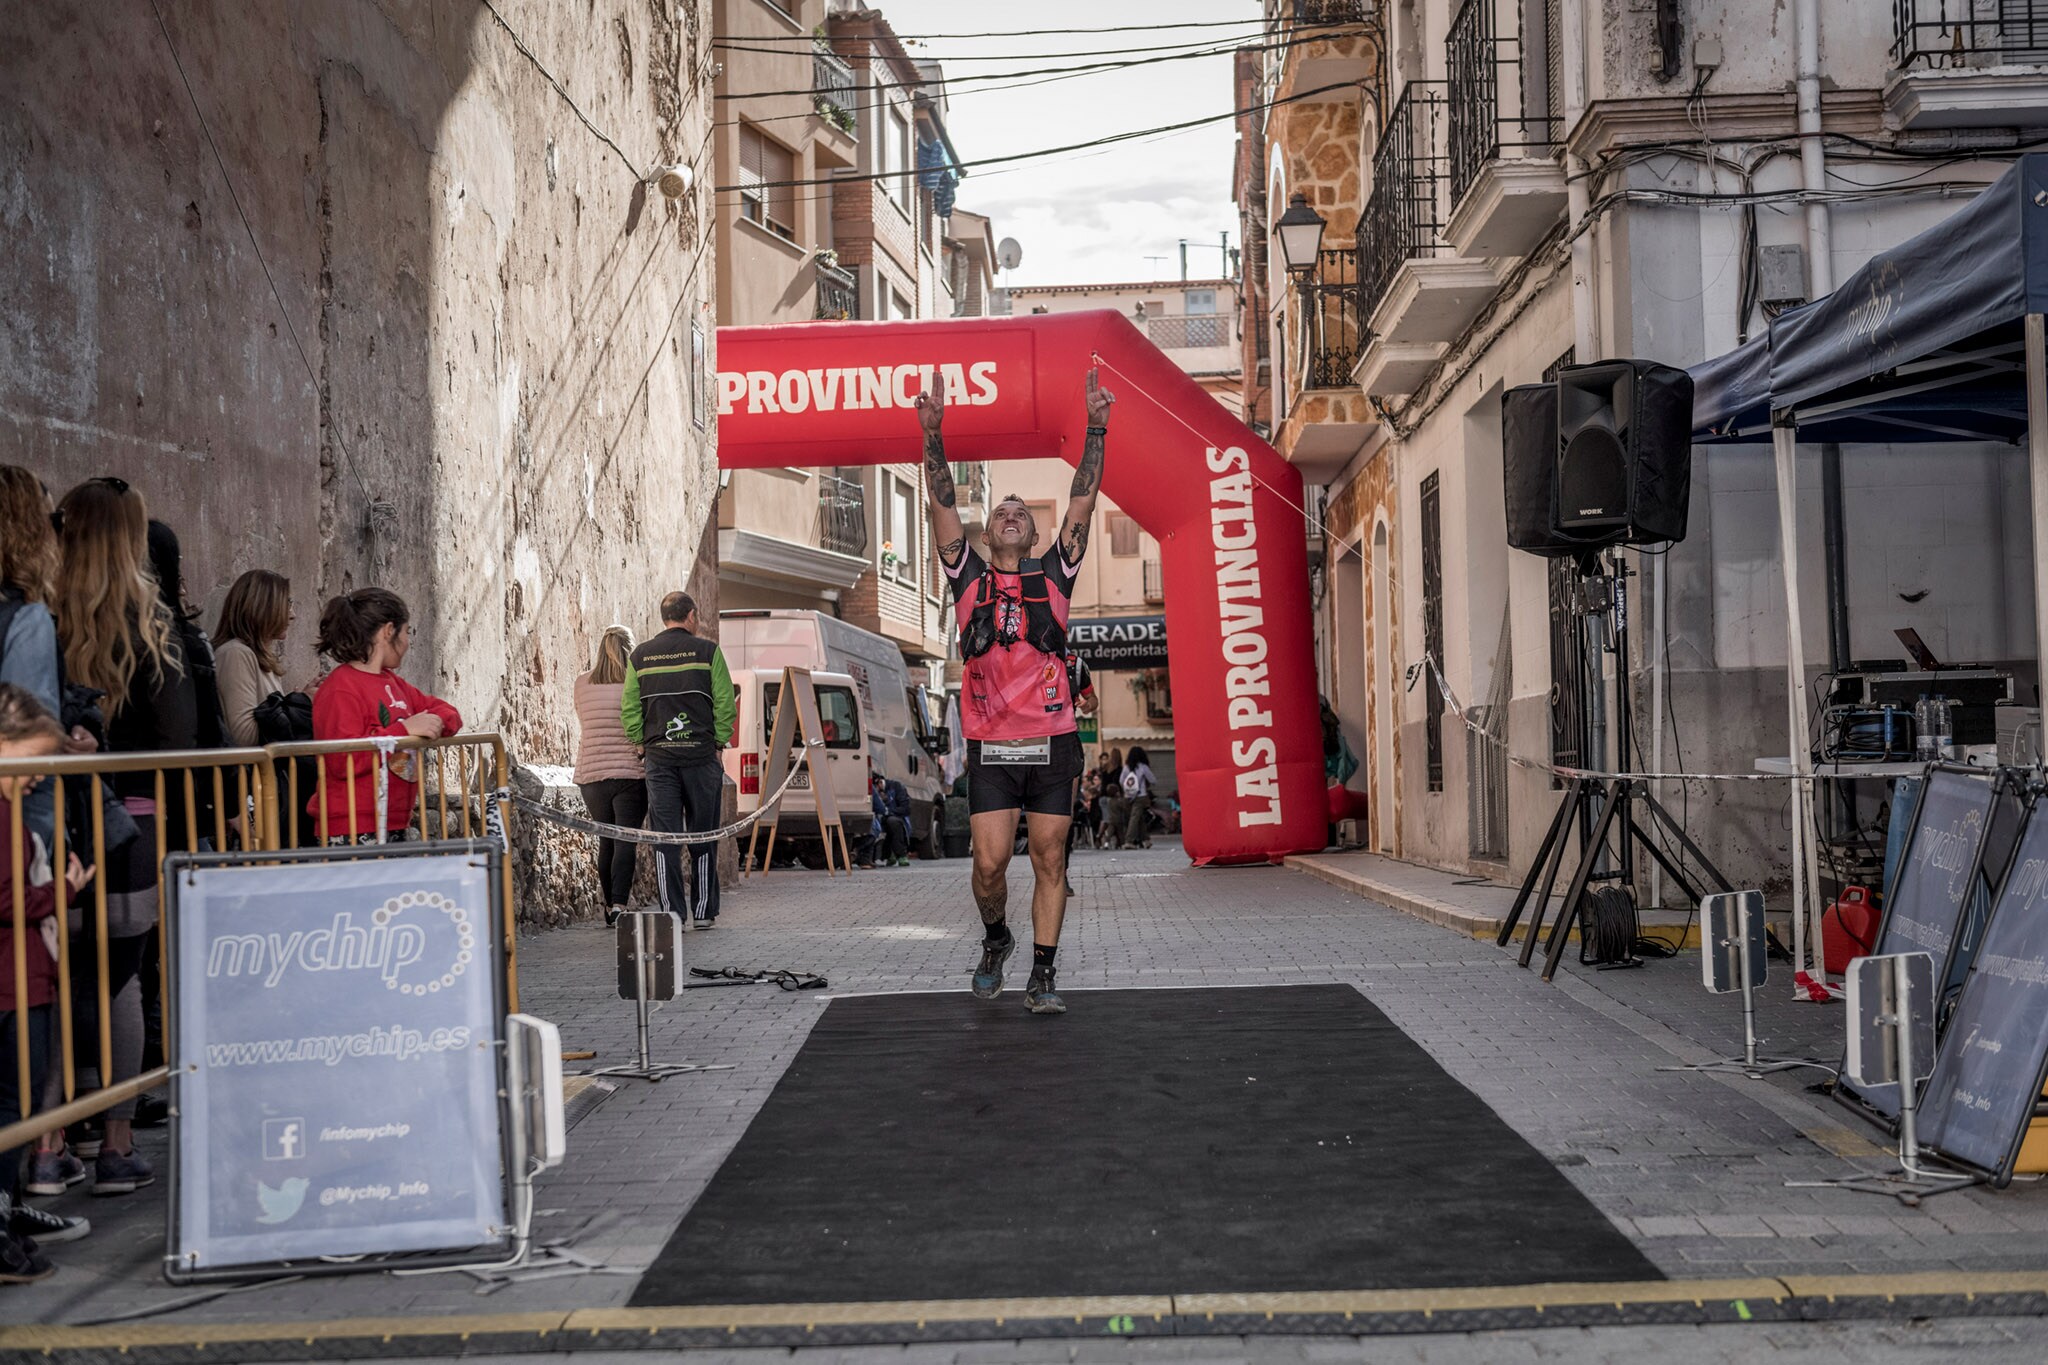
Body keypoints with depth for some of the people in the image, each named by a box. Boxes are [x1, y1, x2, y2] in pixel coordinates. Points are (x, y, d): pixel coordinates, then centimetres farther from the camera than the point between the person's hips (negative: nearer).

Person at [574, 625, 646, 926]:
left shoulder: (582, 685, 4)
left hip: (591, 774, 3)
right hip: (631, 773, -3)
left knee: (606, 841, 14)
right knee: (626, 841, -5)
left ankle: (610, 907, 20)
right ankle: (620, 904, -20)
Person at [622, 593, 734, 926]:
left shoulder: (640, 656, 8)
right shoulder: (707, 651, -1)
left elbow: (629, 708, 6)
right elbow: (725, 704, -4)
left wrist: (640, 744, 13)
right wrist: (719, 742, 4)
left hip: (658, 757, 2)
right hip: (701, 755, -2)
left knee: (664, 837, 2)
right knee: (703, 836, 6)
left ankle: (672, 912, 0)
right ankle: (704, 911, 9)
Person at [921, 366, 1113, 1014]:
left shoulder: (1052, 576, 10)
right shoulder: (969, 579, 9)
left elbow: (1081, 503, 3)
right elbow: (942, 506, 1)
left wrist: (1096, 430, -5)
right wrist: (932, 434, -9)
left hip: (1053, 743, 1)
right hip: (991, 748, 0)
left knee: (1049, 862, 3)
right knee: (990, 863, -4)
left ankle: (1044, 976, 11)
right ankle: (995, 938, 26)